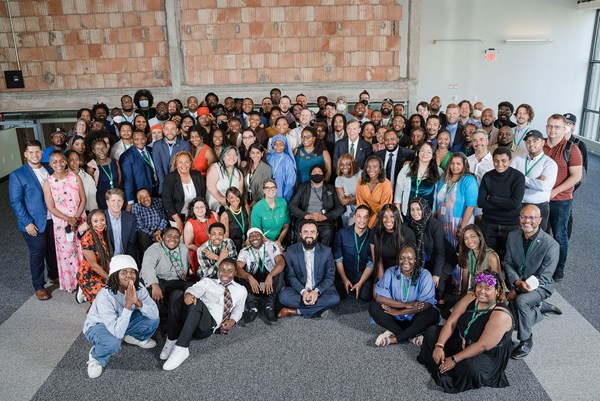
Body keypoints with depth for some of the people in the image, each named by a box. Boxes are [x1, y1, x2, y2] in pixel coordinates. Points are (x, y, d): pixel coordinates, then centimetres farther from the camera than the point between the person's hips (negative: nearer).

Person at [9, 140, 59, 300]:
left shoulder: (49, 170, 5)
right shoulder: (17, 175, -9)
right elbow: (16, 202, -10)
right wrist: (27, 223, -15)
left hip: (53, 219, 4)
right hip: (34, 223, -4)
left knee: (53, 250, 18)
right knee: (37, 254, 7)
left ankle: (54, 275, 41)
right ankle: (39, 286, 23)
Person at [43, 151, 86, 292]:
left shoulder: (75, 177, -2)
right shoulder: (48, 183, -6)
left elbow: (83, 199, -2)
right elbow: (51, 207, -7)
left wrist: (76, 217, -13)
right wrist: (68, 219, -16)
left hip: (80, 220, 1)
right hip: (61, 223, -1)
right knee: (67, 253, 9)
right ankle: (71, 283, 26)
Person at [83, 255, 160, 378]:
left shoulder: (138, 288, -20)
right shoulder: (105, 296, -36)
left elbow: (155, 314, -26)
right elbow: (118, 333, -42)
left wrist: (138, 302, -42)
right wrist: (128, 304, -48)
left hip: (123, 322, 5)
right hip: (98, 325, -5)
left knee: (153, 320, -17)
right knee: (113, 342, -38)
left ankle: (136, 338, 16)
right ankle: (96, 357, -1)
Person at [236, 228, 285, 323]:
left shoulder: (272, 246, -1)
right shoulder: (244, 252, 3)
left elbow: (281, 262, -17)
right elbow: (238, 268, -13)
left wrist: (270, 276, -34)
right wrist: (249, 277, -34)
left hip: (271, 284, -1)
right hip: (253, 286, 1)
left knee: (279, 272, -28)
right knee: (242, 276, -24)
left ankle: (269, 305, -24)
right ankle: (252, 306, -24)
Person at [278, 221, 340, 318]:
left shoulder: (326, 251, -5)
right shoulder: (291, 251, -4)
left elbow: (330, 276, -5)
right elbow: (291, 276, -4)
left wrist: (317, 291, -23)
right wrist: (303, 291, -23)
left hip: (320, 289, 0)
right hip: (299, 289, 0)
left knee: (334, 298, -31)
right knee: (283, 296, -29)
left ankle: (296, 311, -21)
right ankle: (318, 308, -20)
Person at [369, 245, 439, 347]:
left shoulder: (424, 275, -11)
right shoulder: (390, 272, -7)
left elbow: (426, 304, -20)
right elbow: (379, 297, -17)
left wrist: (398, 312, -21)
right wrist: (406, 305, -24)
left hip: (415, 318, -1)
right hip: (395, 319, 1)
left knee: (434, 314, -29)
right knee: (373, 307, -22)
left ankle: (394, 338, -26)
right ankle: (411, 336, -23)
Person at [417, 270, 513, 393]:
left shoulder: (501, 315, -28)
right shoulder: (470, 298, -10)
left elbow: (483, 346, -30)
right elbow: (451, 322, -9)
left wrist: (454, 359, -27)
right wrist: (439, 346, -21)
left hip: (488, 355, -7)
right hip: (461, 341, 7)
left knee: (469, 367, -37)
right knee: (432, 331, 1)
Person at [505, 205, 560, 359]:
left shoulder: (551, 245, -22)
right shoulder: (513, 236, -6)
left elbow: (544, 277, -19)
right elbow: (508, 263, -1)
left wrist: (517, 290, -25)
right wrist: (517, 282, -20)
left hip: (540, 286, -5)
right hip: (517, 283, 6)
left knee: (520, 301, -34)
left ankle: (526, 340, -12)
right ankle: (541, 307, 36)